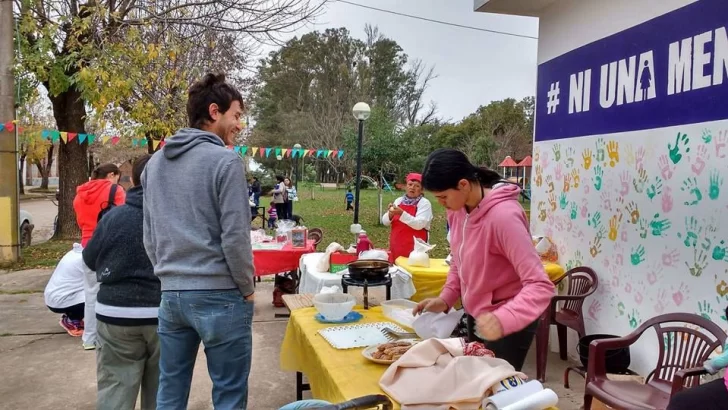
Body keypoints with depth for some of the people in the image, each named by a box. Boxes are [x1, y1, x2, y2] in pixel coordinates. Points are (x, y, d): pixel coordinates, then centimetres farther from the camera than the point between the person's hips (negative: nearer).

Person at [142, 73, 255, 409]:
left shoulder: (155, 163, 10)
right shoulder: (225, 161, -12)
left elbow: (149, 236, 13)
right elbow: (235, 237, -15)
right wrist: (248, 289, -3)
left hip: (170, 295, 7)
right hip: (220, 296, -7)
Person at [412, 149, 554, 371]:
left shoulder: (503, 215, -29)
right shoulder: (457, 208, -5)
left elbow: (540, 286, -31)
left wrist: (502, 320, -45)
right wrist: (445, 299, -4)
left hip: (508, 325, -7)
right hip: (474, 318, 7)